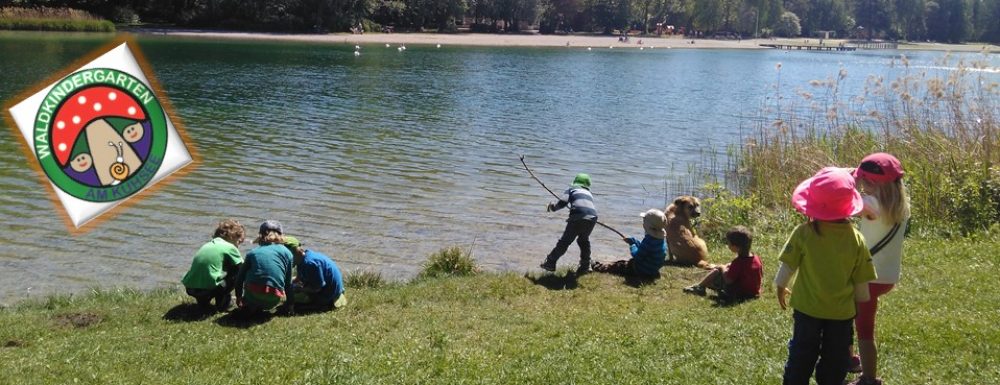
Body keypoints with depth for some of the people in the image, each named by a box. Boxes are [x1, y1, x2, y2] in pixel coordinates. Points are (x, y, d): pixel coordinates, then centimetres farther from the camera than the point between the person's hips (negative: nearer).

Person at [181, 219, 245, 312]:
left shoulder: (207, 244, 22)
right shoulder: (230, 247, 0)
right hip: (208, 289, -7)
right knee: (237, 271, 7)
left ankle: (202, 301, 22)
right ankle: (222, 303, 8)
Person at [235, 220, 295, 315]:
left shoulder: (253, 253, 12)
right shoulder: (286, 253, 10)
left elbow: (240, 277, 17)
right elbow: (288, 282, 13)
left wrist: (239, 297, 33)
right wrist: (290, 305, 24)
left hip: (252, 295, 1)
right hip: (272, 301, -1)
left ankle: (251, 306, 20)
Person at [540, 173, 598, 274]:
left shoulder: (572, 189, 18)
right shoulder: (589, 193, 32)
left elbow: (563, 202, 3)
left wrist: (552, 207, 20)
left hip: (578, 217, -4)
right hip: (592, 218, 4)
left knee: (565, 241, 5)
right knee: (584, 240, 27)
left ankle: (550, 263, 8)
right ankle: (585, 266, 29)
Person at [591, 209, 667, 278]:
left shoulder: (649, 239, -28)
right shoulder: (660, 237, 3)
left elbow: (638, 256, -25)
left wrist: (632, 247, -7)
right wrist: (634, 241, 12)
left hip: (643, 271, -9)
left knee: (620, 265, 5)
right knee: (625, 262, 22)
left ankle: (598, 267, 21)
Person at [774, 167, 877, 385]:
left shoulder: (803, 233, -18)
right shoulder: (856, 239, -12)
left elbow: (788, 265, -7)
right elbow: (861, 280, -3)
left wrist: (780, 286, 13)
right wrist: (862, 300, 16)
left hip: (807, 308, -1)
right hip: (842, 311, 1)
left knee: (802, 354, 17)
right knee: (835, 359, 16)